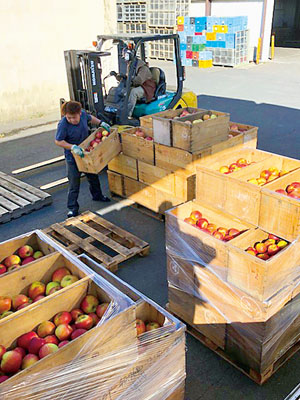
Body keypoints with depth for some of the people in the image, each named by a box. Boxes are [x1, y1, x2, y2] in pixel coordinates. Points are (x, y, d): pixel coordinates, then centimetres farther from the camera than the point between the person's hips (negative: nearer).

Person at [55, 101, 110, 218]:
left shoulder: (83, 114, -11)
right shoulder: (63, 124, -27)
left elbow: (90, 118, 13)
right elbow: (58, 141, -23)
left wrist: (101, 123, 2)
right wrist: (72, 147, -33)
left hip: (87, 153, 6)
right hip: (72, 158, -6)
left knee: (93, 176, 23)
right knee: (74, 183, 1)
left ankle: (97, 195, 47)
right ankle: (72, 207, 15)